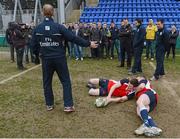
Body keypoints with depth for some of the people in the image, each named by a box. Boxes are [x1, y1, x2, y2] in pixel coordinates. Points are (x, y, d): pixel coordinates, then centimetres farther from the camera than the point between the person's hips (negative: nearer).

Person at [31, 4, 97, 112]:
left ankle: (49, 104, 26)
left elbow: (34, 44, 6)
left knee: (47, 82, 16)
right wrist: (88, 44, -4)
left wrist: (37, 54, 27)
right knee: (66, 81, 6)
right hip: (59, 58, -3)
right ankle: (68, 105, 5)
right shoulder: (58, 27, -11)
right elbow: (74, 38, -11)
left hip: (46, 59, 3)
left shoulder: (37, 28, -1)